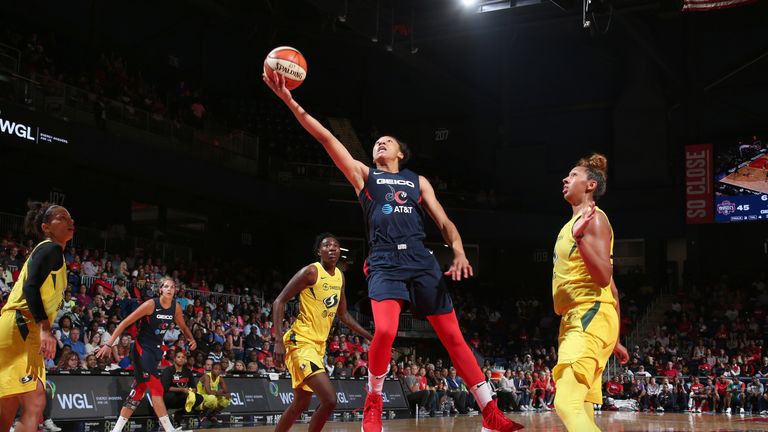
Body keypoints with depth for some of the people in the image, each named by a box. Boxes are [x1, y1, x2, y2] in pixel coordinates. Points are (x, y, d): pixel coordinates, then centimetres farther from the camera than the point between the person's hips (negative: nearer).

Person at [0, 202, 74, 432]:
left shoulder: (46, 250, 24)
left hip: (23, 330, 10)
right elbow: (30, 287, -20)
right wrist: (45, 328, -30)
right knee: (34, 404, -17)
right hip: (19, 328, -10)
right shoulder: (51, 249, -6)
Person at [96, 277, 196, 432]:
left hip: (156, 349, 7)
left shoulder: (175, 307, 1)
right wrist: (109, 344, -19)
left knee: (140, 388, 9)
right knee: (156, 387, -14)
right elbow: (125, 323, -16)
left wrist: (191, 339, 0)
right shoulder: (151, 304, -17)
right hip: (142, 347, -7)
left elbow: (183, 327, 19)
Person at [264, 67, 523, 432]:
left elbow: (444, 222, 15)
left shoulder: (418, 181, 21)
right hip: (385, 263, -2)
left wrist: (459, 253, -6)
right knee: (385, 331, -25)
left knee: (453, 336, 0)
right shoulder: (364, 174, 16)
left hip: (422, 261, 2)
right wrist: (289, 101, -3)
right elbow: (326, 138, 6)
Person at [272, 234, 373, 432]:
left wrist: (370, 337, 19)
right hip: (300, 341, -9)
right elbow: (279, 301, -13)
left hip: (319, 345, 9)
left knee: (300, 404, 15)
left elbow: (343, 314, 23)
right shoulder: (311, 272, -13)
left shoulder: (340, 277, 11)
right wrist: (279, 340, -22)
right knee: (329, 399, -19)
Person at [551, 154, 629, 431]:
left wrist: (579, 237, -29)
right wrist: (614, 340, 24)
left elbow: (604, 278, -19)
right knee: (581, 410, 10)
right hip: (574, 319, 10)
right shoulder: (574, 223, 21)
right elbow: (612, 286, 22)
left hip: (591, 316, -10)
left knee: (567, 403, -23)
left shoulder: (593, 218, -7)